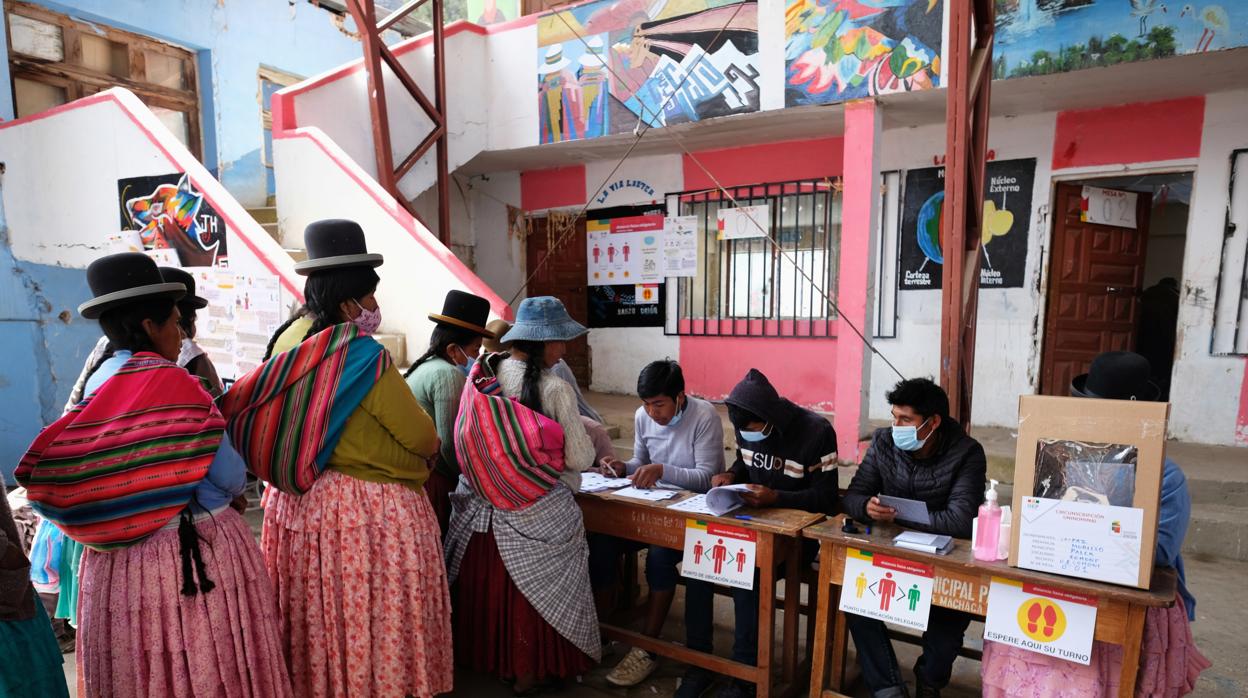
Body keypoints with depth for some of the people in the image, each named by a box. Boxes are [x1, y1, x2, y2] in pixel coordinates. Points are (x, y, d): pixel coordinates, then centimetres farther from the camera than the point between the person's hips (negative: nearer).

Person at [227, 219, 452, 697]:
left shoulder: (289, 339, 1)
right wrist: (428, 447, 9)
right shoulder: (364, 356, -19)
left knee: (313, 612, 22)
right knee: (372, 618, 8)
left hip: (296, 501, 8)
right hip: (367, 511, -7)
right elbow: (423, 438, -12)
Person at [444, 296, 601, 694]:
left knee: (491, 584, 21)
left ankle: (490, 657, 40)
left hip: (483, 507, 5)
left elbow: (464, 441, 5)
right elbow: (580, 459, -15)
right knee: (535, 591, 13)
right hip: (538, 513, -5)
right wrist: (578, 427, 5)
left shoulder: (480, 379, -4)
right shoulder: (554, 390, -19)